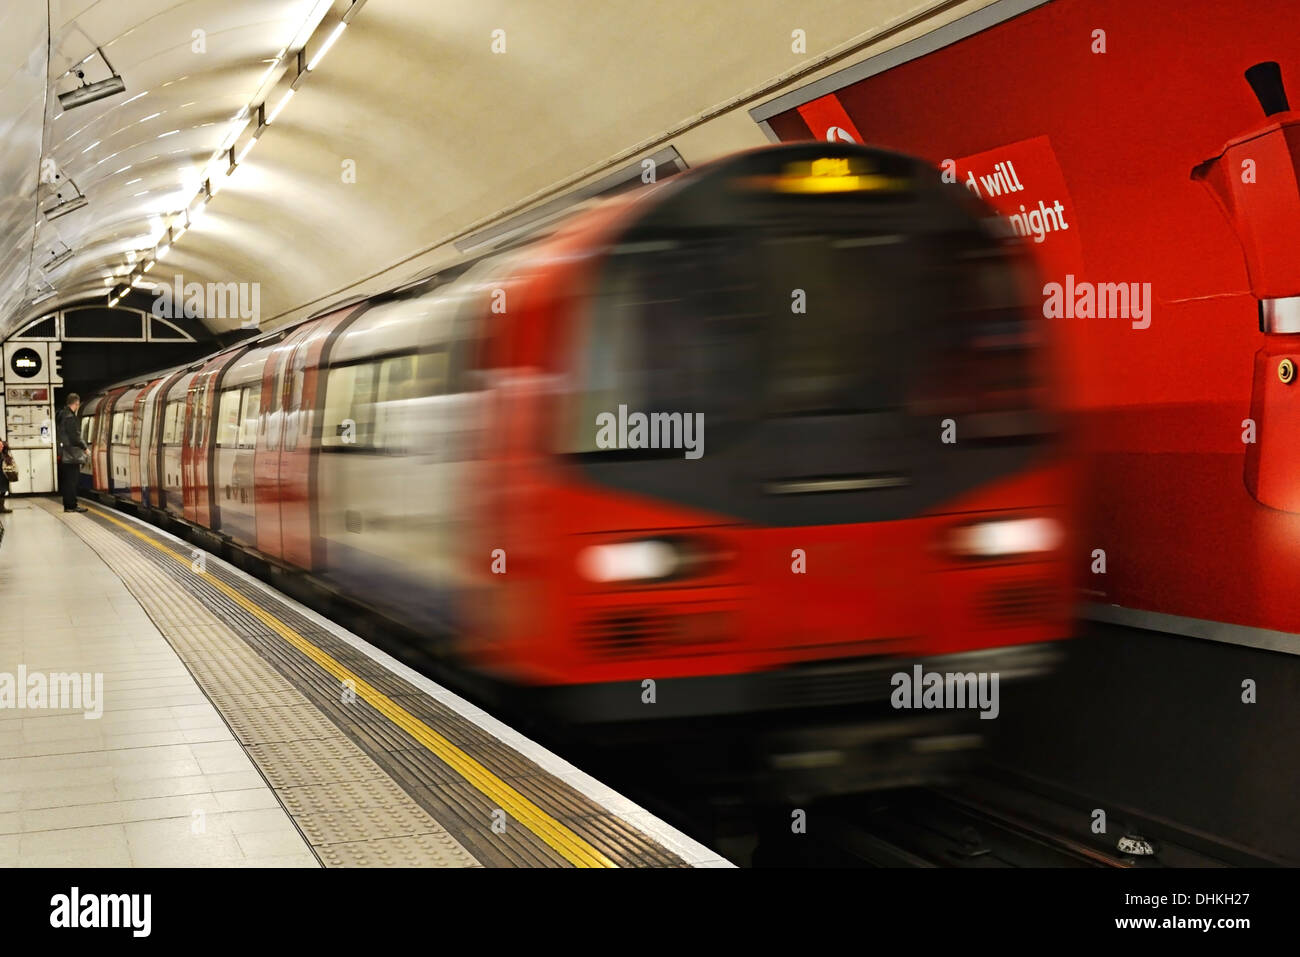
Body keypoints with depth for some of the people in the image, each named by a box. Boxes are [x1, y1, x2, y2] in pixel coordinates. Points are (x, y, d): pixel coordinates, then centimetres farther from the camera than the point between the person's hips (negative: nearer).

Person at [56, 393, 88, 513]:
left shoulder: (62, 414, 11)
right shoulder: (70, 417, -17)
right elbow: (74, 436, -19)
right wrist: (84, 448, -7)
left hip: (63, 454, 9)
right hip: (71, 454, -9)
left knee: (66, 480, 12)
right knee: (72, 480, -4)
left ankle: (68, 504, 16)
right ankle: (71, 505, -1)